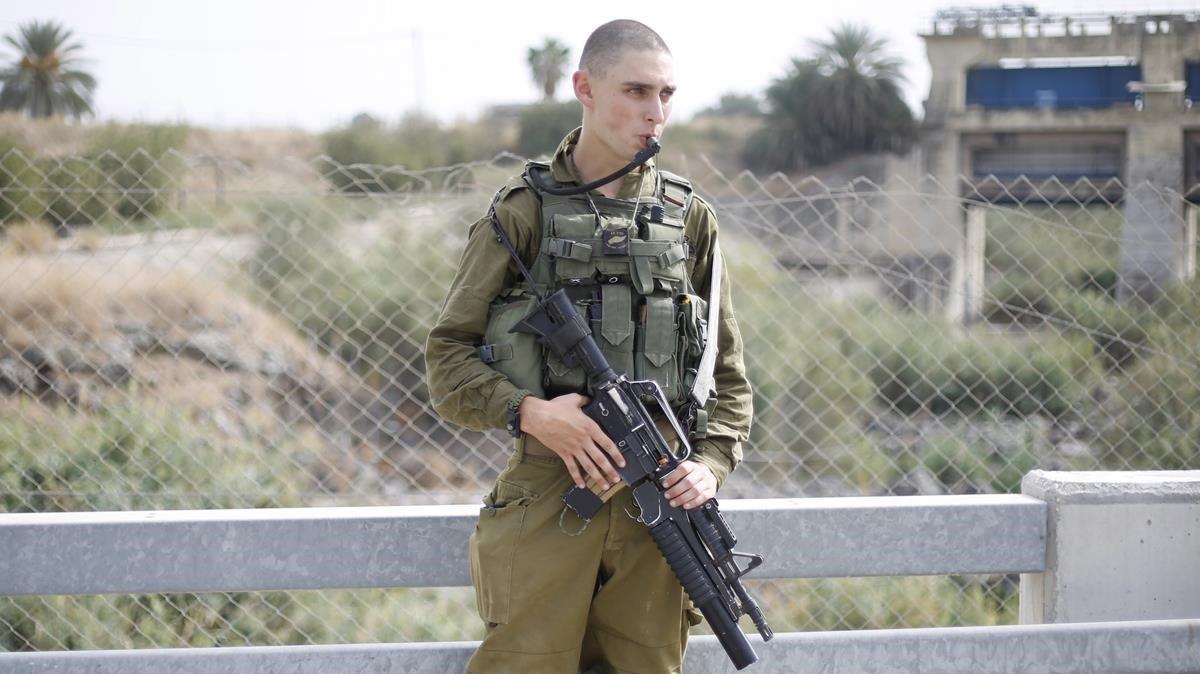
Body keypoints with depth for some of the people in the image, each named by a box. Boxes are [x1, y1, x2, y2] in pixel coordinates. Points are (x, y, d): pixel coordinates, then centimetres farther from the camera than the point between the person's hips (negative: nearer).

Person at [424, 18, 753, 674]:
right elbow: (448, 357, 0)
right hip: (548, 497, -3)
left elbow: (729, 374, 15)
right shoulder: (521, 212, 1)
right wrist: (528, 412, -16)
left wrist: (711, 462, -2)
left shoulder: (689, 218, 11)